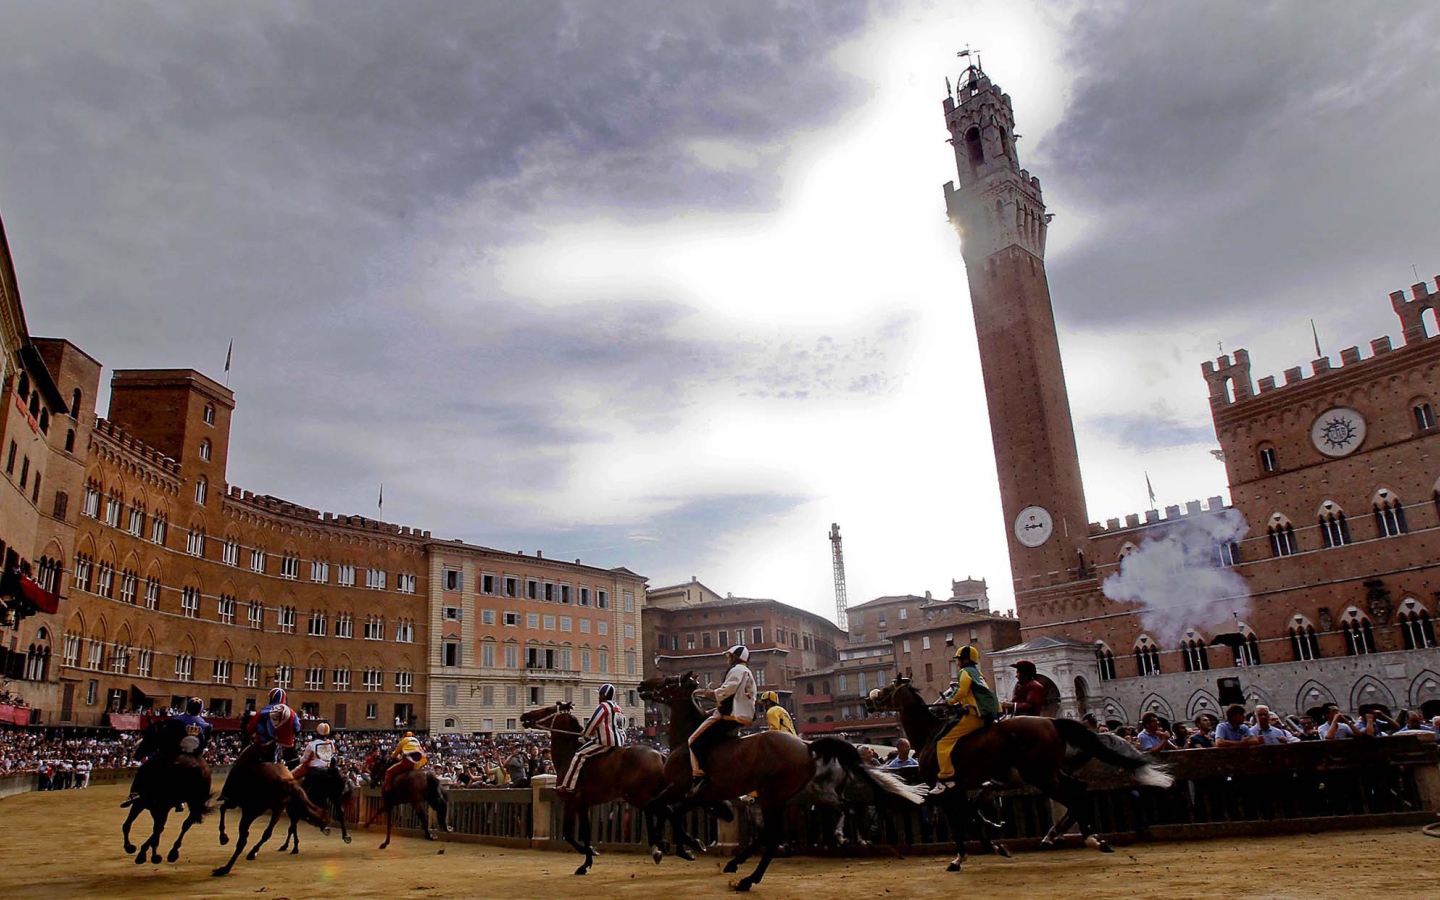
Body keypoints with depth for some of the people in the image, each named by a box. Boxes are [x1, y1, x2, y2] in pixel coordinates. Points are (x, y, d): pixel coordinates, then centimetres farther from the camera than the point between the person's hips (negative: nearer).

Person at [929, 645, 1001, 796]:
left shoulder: (965, 672, -2)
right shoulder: (977, 673, 25)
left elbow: (961, 692, -13)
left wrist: (949, 702, 2)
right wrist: (960, 704, 18)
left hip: (976, 715, -10)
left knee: (943, 741, -12)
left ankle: (946, 778, -20)